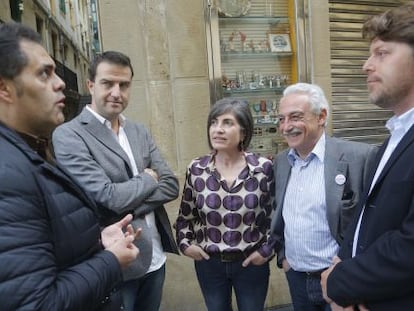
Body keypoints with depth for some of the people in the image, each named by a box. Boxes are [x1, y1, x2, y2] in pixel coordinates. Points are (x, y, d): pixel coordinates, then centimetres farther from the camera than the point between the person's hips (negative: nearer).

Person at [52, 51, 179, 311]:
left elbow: (171, 185, -1)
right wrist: (148, 178, -6)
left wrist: (129, 207, -16)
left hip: (156, 257, 6)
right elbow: (108, 197, -22)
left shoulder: (140, 132, 6)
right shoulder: (68, 136, -14)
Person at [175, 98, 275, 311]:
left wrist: (267, 249, -5)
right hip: (208, 263, 2)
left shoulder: (263, 168, -14)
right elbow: (185, 215, 6)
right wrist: (185, 243, -3)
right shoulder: (196, 169, -9)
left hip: (251, 262, -1)